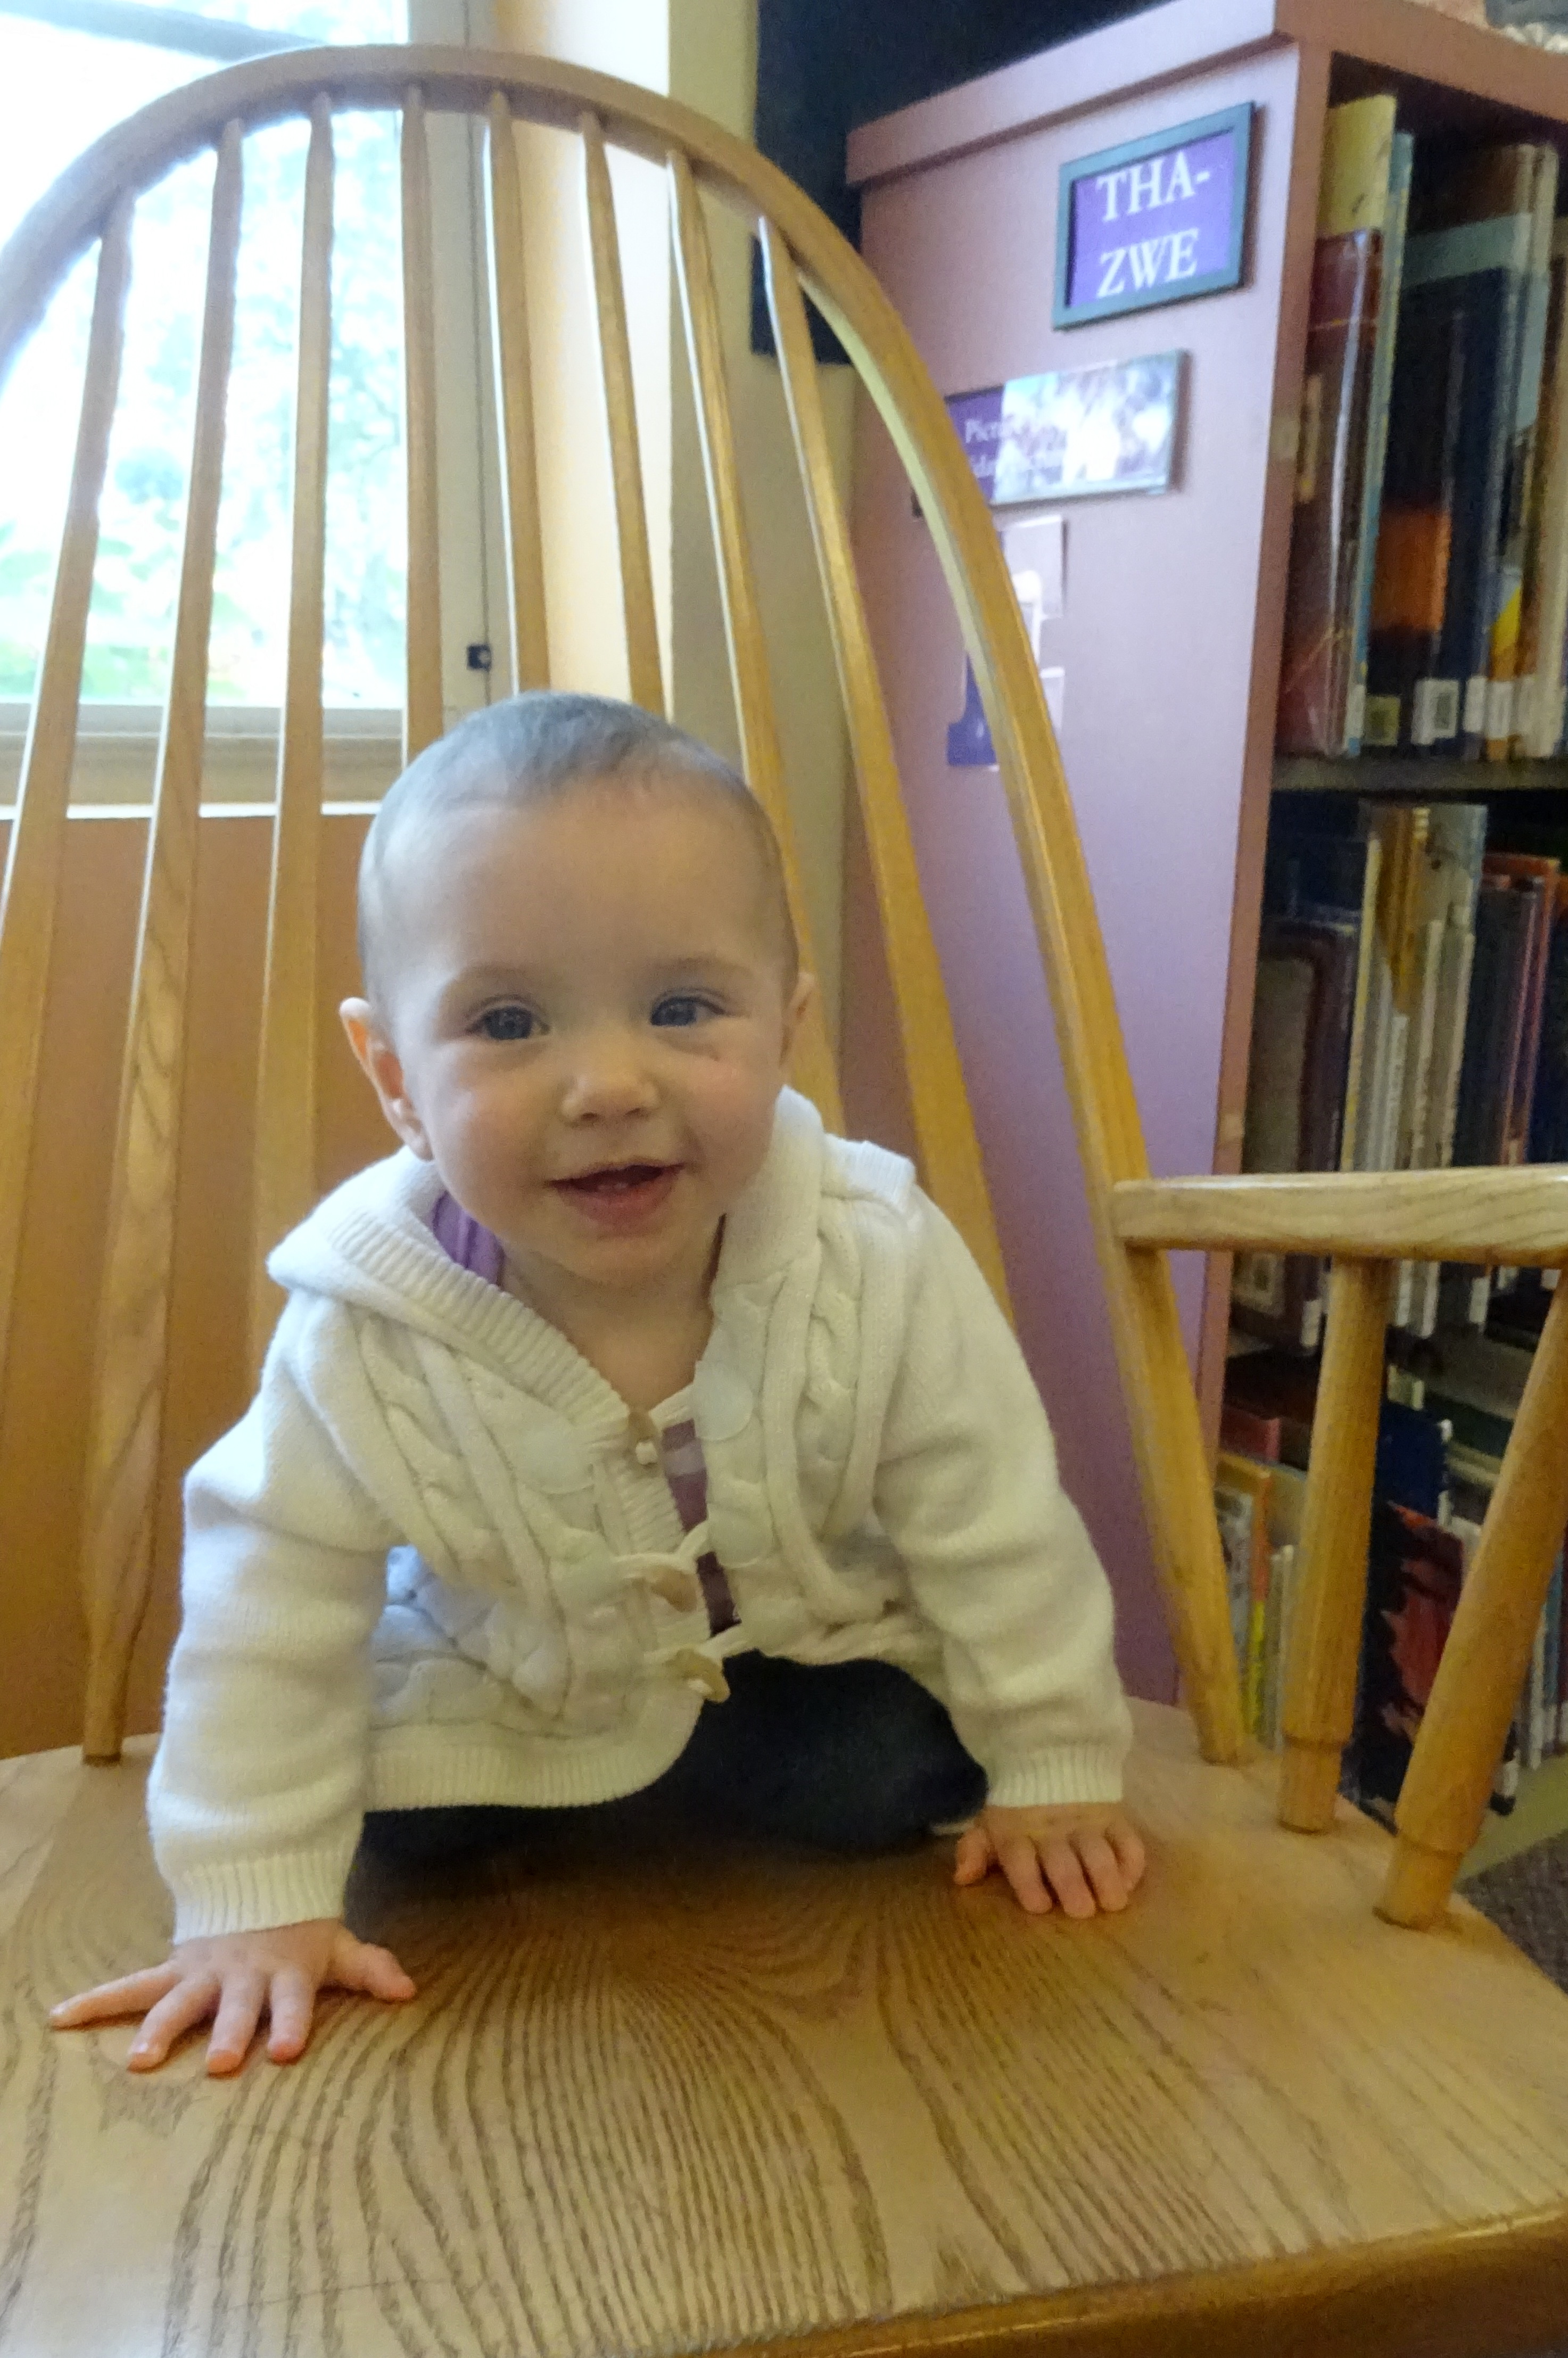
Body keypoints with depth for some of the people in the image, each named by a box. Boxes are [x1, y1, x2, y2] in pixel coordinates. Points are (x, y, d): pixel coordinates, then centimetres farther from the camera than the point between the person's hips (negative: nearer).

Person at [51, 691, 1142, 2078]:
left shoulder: (886, 1269, -32)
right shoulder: (363, 1336, -31)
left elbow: (1000, 1537, -18)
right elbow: (272, 1613, -18)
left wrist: (1053, 1774, -9)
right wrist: (258, 1901, -18)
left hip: (817, 1648, 1)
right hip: (496, 1684, 0)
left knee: (897, 1784, -15)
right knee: (399, 1809, -12)